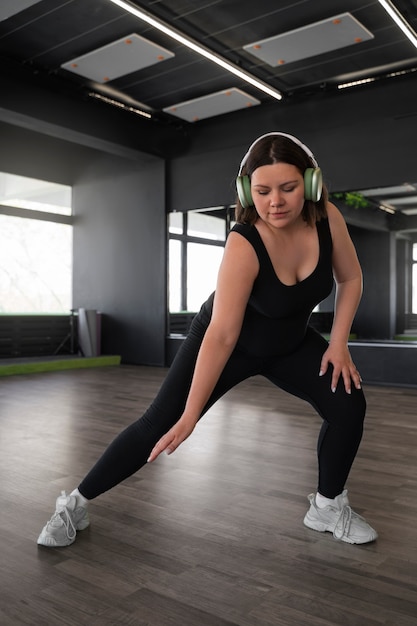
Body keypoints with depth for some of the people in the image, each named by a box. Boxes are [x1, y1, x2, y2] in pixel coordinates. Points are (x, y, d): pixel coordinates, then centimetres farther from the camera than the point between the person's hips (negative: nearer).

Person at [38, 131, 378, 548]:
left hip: (291, 342, 5)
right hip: (230, 342, -5)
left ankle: (328, 507, 13)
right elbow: (222, 335, -38)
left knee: (348, 404, -10)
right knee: (158, 425, -7)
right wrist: (190, 416, -36)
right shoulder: (243, 244, -36)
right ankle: (76, 503, 10)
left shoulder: (327, 218, -21)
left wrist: (338, 343, -10)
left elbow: (350, 278, -3)